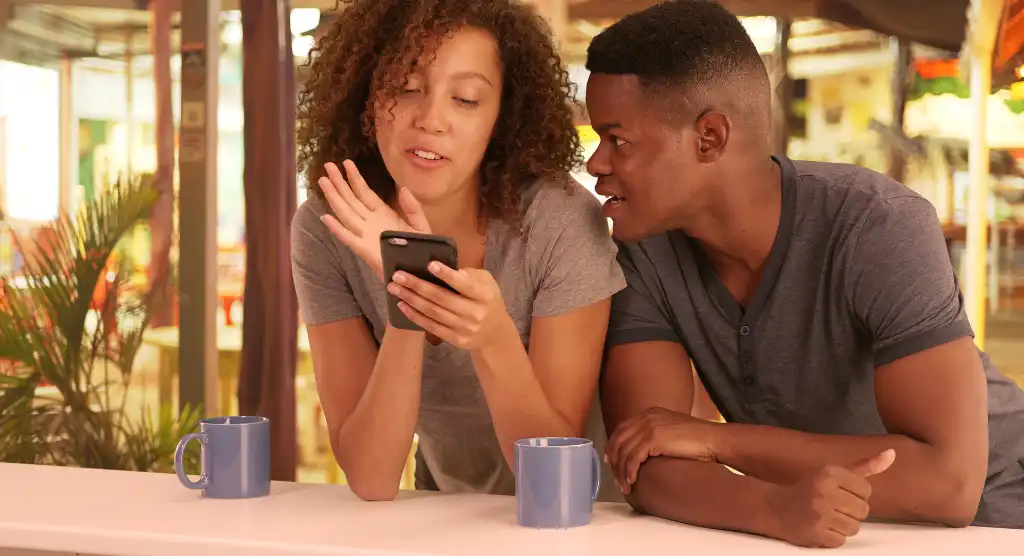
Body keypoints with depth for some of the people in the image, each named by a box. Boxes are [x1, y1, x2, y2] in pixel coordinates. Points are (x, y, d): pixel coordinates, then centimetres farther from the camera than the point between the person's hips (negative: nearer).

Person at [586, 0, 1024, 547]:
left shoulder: (880, 229, -23)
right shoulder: (641, 248, -12)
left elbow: (948, 480, -29)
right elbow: (649, 466, -18)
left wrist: (716, 438, -27)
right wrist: (775, 507, -36)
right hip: (789, 534, 3)